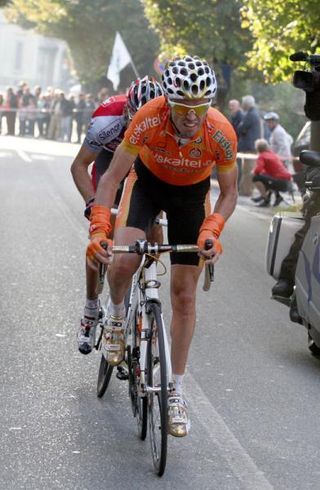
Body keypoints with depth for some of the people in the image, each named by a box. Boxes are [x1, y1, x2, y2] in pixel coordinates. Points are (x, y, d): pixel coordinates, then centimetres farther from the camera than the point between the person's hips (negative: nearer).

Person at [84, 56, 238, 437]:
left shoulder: (222, 134, -32)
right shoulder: (149, 119, -34)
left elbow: (229, 194, -15)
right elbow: (112, 178, -25)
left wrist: (211, 232, -33)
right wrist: (99, 230, -37)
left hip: (191, 192, 1)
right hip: (147, 180, 0)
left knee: (184, 294, -1)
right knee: (122, 262, -28)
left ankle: (176, 392, 10)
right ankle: (116, 313, 9)